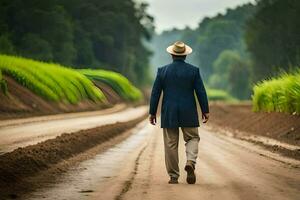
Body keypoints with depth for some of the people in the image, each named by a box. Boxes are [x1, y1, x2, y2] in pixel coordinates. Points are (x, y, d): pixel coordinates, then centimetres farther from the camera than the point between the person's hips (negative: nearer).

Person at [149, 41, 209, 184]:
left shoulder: (162, 71, -1)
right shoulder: (193, 70, -2)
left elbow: (155, 93, 1)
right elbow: (201, 92, -2)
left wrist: (152, 112, 7)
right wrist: (205, 111, 6)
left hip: (169, 113, 1)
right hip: (188, 113, -1)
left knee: (171, 144, 6)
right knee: (192, 138, 12)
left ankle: (173, 176, 7)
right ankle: (190, 162, -15)